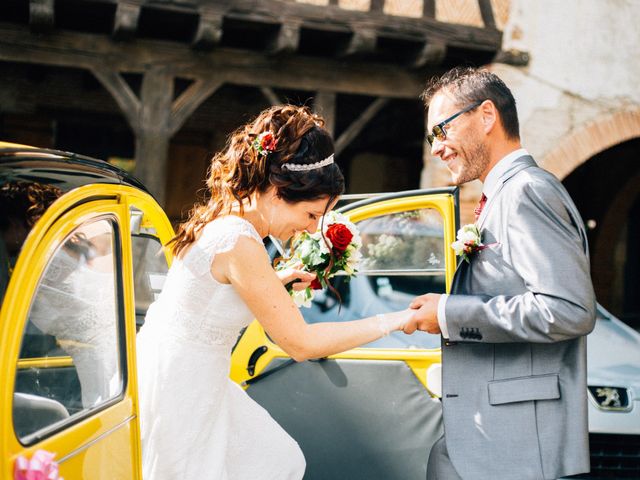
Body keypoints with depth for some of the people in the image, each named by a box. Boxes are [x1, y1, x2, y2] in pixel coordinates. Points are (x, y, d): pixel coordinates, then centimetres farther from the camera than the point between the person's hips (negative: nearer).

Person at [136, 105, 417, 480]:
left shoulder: (227, 219, 3)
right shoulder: (240, 243, -26)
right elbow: (301, 343, -23)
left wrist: (273, 283, 10)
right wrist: (394, 321, -18)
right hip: (178, 391, -9)